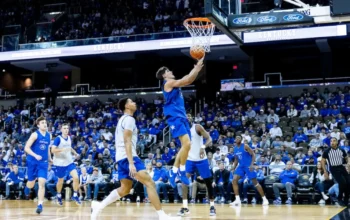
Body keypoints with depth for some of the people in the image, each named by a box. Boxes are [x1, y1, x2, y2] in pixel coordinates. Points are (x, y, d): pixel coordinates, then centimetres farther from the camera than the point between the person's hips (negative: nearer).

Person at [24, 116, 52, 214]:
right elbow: (26, 148, -15)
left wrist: (49, 158, 24)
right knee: (31, 184, 10)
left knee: (42, 183, -11)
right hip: (33, 162, -3)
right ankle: (27, 187, 48)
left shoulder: (49, 135, 6)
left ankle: (40, 205, -10)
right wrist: (35, 155, -27)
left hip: (43, 162, 3)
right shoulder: (35, 134, -10)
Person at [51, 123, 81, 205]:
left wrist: (75, 153, 11)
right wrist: (62, 150, -32)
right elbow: (53, 150, -22)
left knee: (76, 177, -12)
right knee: (60, 181, 10)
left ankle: (75, 195, 3)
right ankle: (59, 196, 35)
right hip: (60, 163, -4)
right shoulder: (58, 139, -12)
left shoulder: (69, 138, 7)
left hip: (69, 162, 5)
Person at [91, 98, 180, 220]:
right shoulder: (129, 119, -8)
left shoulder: (123, 119, 23)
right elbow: (127, 141, -19)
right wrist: (131, 162, -26)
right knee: (149, 183, -16)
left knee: (125, 189, 18)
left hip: (121, 158, 10)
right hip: (127, 157, -10)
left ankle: (99, 206, 19)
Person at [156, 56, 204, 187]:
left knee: (185, 145, 9)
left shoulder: (174, 84, 22)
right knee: (187, 144, -22)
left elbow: (188, 80, 23)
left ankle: (173, 171, 13)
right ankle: (181, 171, -10)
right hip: (175, 117, -10)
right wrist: (197, 68, -5)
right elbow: (186, 80, -11)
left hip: (182, 117, 10)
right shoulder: (168, 83, -5)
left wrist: (197, 68, 13)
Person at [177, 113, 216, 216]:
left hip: (201, 159, -3)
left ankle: (212, 206, 17)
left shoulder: (198, 127, -10)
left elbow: (209, 139, -19)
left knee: (208, 182, 3)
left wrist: (203, 147, -38)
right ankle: (185, 207, -11)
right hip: (190, 159, 3)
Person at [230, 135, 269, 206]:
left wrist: (252, 165, -24)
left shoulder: (245, 146, -12)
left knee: (255, 182, -3)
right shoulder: (235, 149, 8)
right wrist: (233, 168, 10)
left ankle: (264, 199, 9)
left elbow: (253, 155, -13)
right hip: (241, 166, 6)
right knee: (234, 181, -10)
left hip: (248, 166, -6)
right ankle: (237, 200, -6)